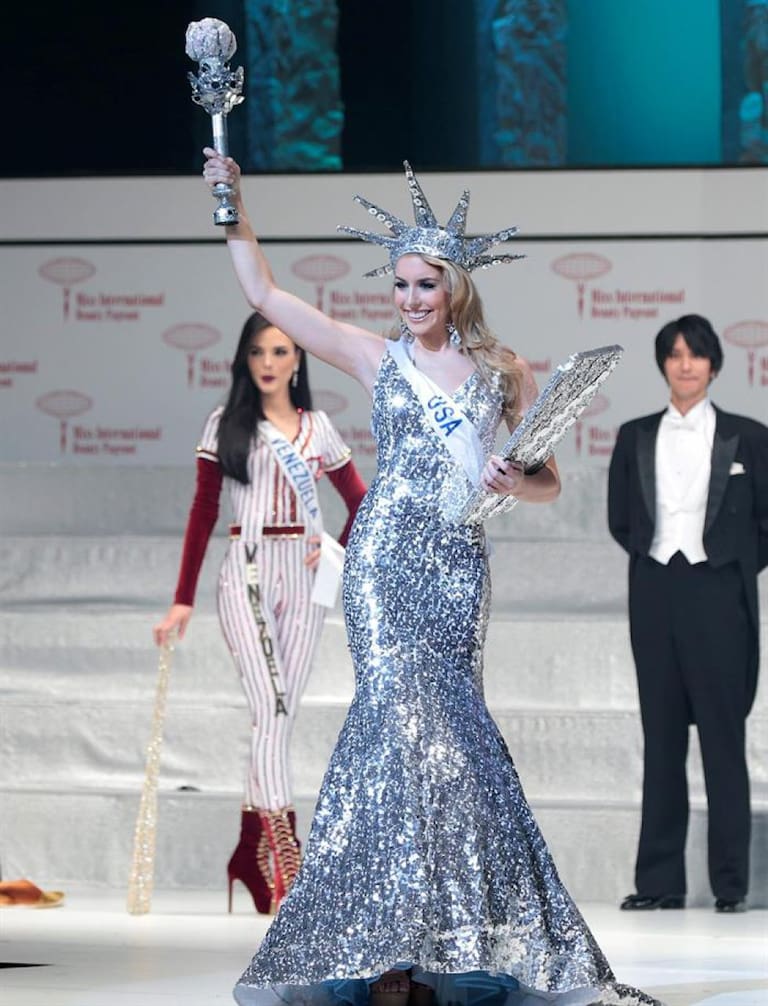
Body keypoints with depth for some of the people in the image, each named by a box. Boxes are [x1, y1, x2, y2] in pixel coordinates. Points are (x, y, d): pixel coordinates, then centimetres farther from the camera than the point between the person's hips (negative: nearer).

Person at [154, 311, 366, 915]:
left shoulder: (318, 429, 11)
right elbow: (202, 515, 4)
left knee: (281, 715, 3)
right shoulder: (226, 426, 5)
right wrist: (183, 601, 1)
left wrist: (339, 552, -1)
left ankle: (253, 853, 11)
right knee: (270, 706, -17)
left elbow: (361, 503, 18)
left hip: (302, 576, 3)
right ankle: (281, 854, -23)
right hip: (247, 571, -3)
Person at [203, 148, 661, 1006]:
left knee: (431, 725, -4)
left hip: (458, 567, 1)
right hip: (386, 561, -1)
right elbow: (263, 293, 10)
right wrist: (233, 206, 5)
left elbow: (548, 484, 13)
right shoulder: (378, 358, 9)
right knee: (411, 718, -11)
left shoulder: (503, 371, 10)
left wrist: (515, 483, -8)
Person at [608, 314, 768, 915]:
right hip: (655, 592, 3)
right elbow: (621, 520, 16)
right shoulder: (636, 438, 9)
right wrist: (652, 557, 7)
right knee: (662, 738, 4)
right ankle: (660, 881, 6)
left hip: (717, 595, -3)